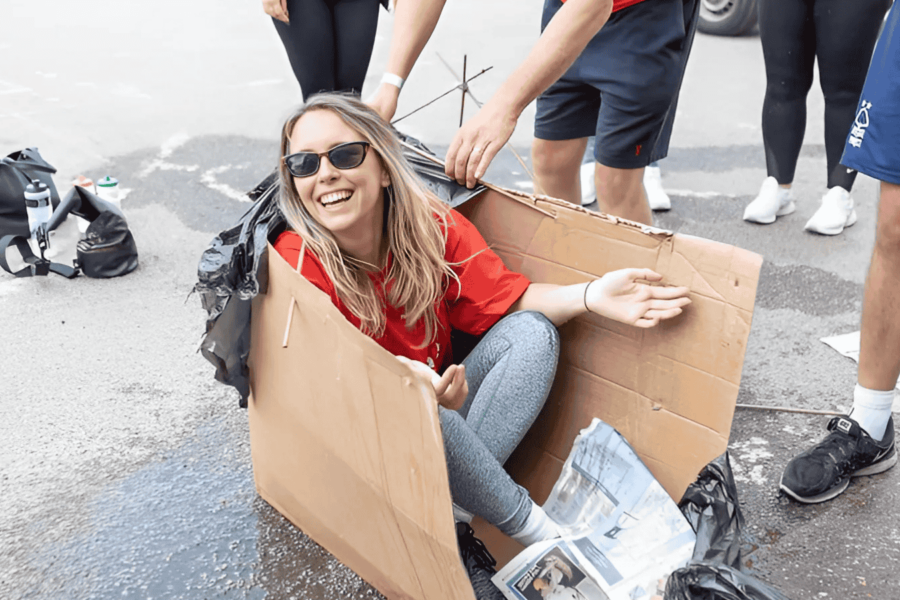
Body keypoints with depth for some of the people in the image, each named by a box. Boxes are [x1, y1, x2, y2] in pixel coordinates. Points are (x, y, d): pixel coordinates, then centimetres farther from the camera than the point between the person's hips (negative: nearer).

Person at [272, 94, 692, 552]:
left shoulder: (433, 226, -10)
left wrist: (589, 296, -24)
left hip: (443, 404, 5)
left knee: (533, 332, -12)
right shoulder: (297, 262, -21)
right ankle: (526, 523, -14)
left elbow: (505, 297, -5)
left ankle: (464, 495, -23)